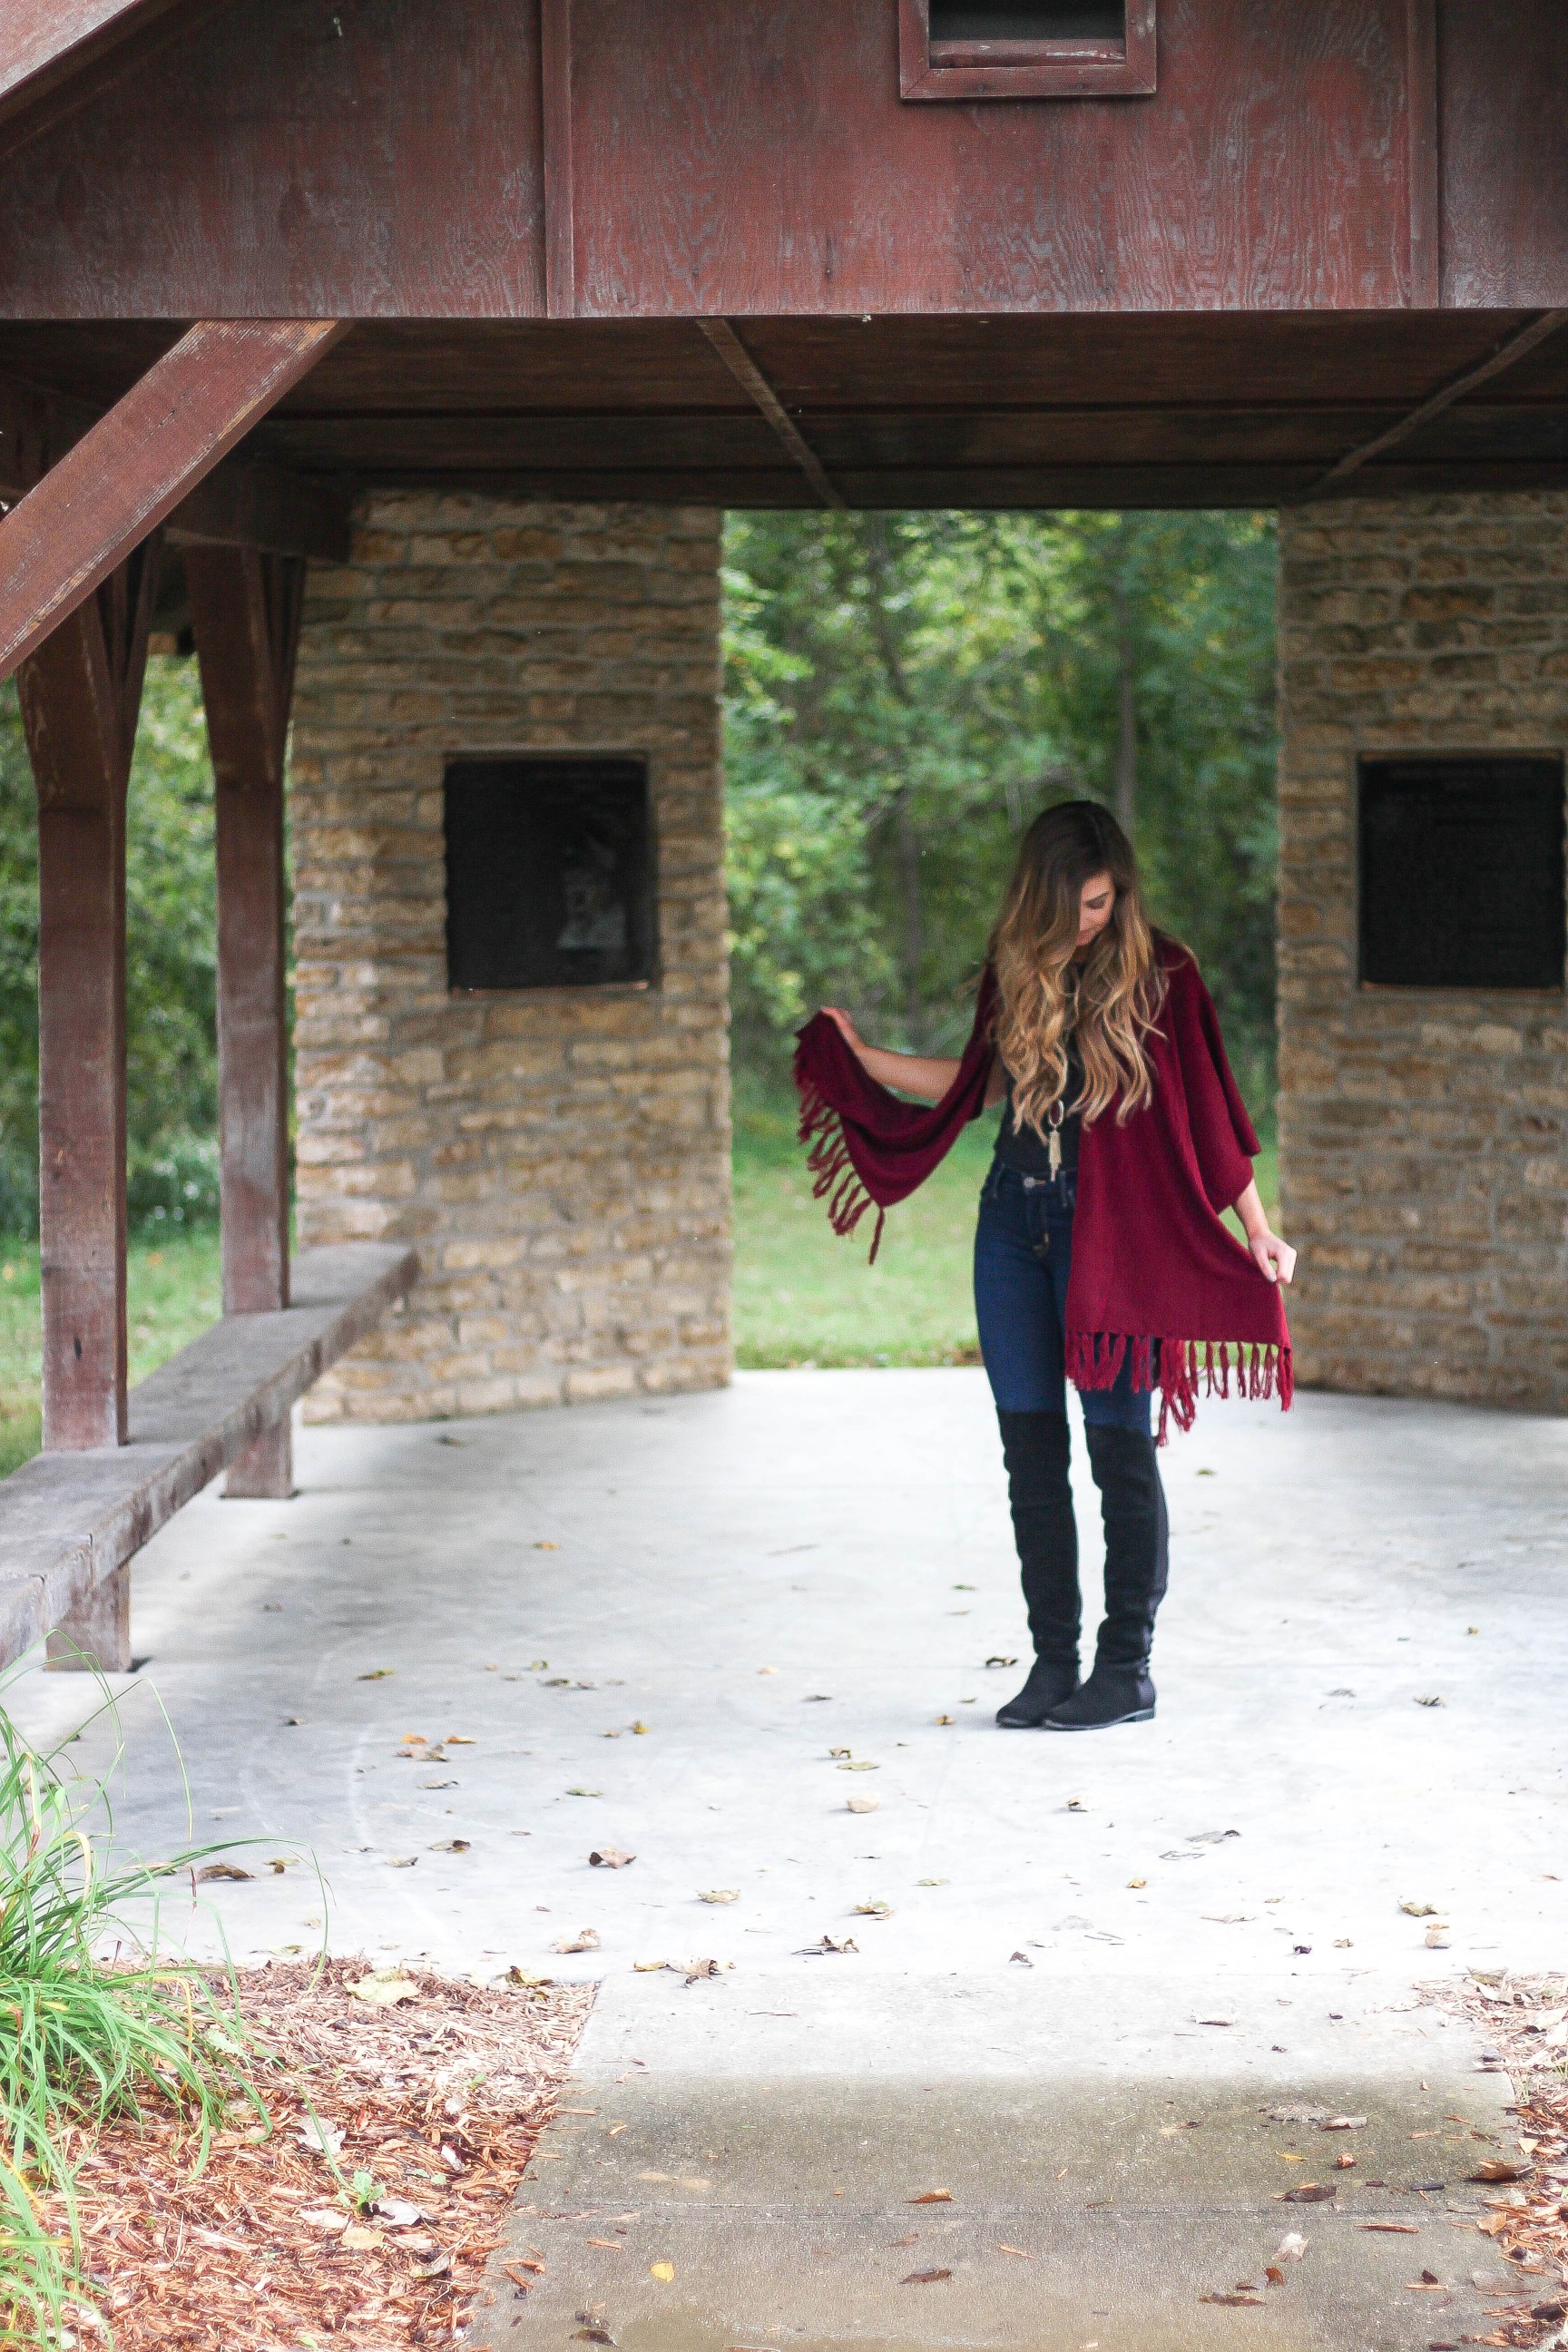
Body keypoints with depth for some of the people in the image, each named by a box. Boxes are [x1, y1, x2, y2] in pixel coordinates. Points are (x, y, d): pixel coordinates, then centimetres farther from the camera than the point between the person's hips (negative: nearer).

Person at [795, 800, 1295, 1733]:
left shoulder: (1160, 973, -6)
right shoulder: (1017, 968, 7)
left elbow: (1210, 1112, -3)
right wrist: (859, 1054, 20)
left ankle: (1128, 1669, 6)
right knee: (1031, 1449, 5)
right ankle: (1053, 1661, 13)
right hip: (1015, 1222, 5)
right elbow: (979, 1084, 20)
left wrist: (1258, 1233, -5)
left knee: (1119, 1447, -2)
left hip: (1115, 1229, -5)